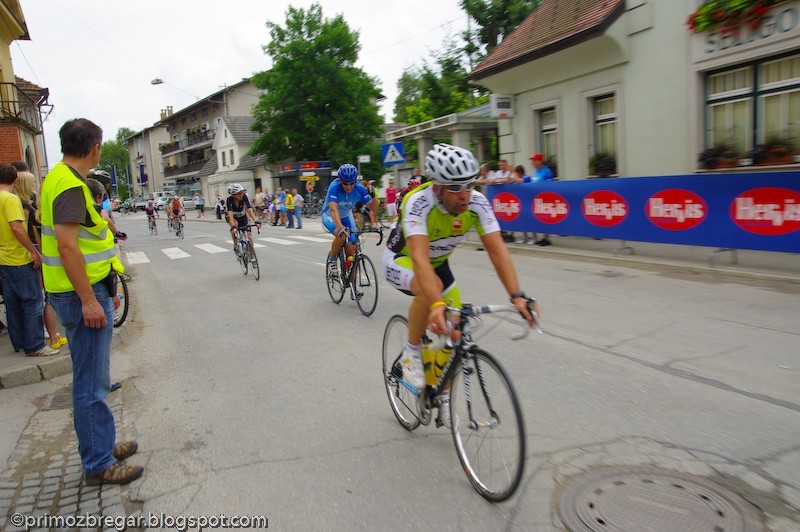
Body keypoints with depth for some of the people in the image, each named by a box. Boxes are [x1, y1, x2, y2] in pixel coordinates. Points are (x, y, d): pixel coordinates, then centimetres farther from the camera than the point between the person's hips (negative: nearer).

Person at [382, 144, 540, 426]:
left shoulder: (477, 203, -25)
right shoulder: (419, 202, -37)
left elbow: (497, 249, -31)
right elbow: (419, 259, -49)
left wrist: (517, 296, -44)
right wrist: (437, 305, -62)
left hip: (438, 263, 5)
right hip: (400, 260, -4)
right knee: (430, 290, -39)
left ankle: (441, 397, 21)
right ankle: (411, 352, -12)